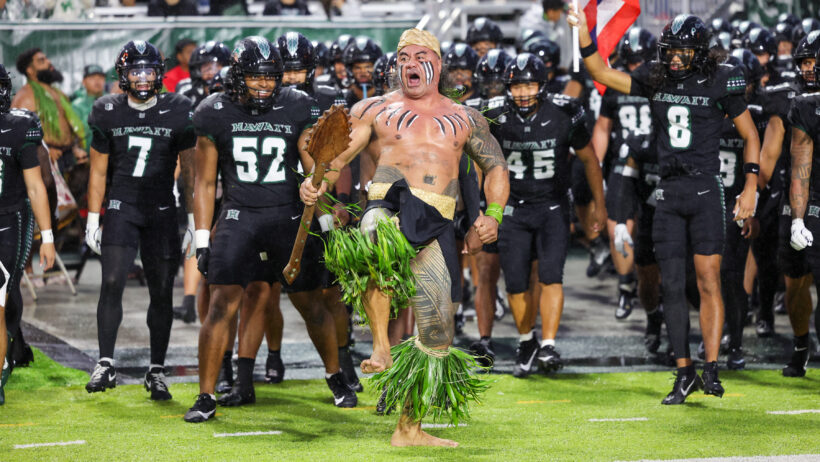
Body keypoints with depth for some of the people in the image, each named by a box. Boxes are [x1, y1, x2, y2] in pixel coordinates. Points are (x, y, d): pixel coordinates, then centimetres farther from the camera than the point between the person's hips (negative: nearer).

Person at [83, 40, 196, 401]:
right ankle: (105, 364, -10)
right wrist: (93, 219, 6)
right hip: (120, 209, 0)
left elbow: (189, 171, 5)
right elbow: (98, 171, 9)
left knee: (161, 292, 2)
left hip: (162, 212, 0)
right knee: (112, 282, -15)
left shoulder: (178, 112, -1)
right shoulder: (108, 113, 1)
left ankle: (156, 371, 11)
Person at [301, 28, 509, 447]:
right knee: (377, 244, -42)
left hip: (436, 225, 3)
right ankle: (381, 346, -33)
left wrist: (492, 215, 9)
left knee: (437, 331, -1)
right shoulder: (375, 110, 15)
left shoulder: (464, 119, 20)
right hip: (388, 207, -3)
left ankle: (409, 428, 10)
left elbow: (496, 166, 26)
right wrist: (315, 186, -15)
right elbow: (339, 153, 6)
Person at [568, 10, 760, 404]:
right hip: (668, 193, 4)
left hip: (706, 190, -4)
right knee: (672, 286, 2)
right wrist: (582, 32, -9)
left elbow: (750, 136, 4)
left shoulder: (720, 83, -3)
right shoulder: (655, 80, 7)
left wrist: (750, 188, -4)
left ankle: (711, 370, -8)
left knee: (708, 282, -9)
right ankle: (684, 374, 8)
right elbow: (602, 74, 3)